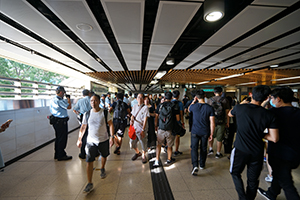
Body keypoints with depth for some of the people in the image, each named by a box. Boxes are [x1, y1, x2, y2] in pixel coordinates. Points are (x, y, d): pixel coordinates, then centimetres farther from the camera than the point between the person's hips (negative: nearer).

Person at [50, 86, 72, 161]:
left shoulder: (53, 100, 13)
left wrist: (66, 99, 15)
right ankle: (61, 155, 11)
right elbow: (69, 107, -21)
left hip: (55, 120, 10)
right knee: (62, 138, 1)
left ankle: (57, 154, 30)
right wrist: (68, 99, -9)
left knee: (58, 138, 19)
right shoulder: (59, 100, -20)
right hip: (61, 121, -10)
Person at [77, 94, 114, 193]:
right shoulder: (87, 114, -3)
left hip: (104, 140, 0)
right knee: (89, 161, -3)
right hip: (91, 141, 1)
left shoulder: (105, 113, -10)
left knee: (104, 156, 22)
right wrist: (79, 139, 3)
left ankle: (102, 169, 52)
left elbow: (111, 124, -8)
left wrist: (112, 137, -15)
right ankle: (89, 183, 10)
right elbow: (83, 127, 6)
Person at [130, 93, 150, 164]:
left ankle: (143, 156, 36)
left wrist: (143, 130, -18)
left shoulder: (145, 107, -11)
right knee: (132, 143, 15)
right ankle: (137, 153, 43)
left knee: (143, 143, 10)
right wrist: (131, 120, -9)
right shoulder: (134, 106, 6)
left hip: (141, 129, -5)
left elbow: (145, 120, -14)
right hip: (134, 128, 5)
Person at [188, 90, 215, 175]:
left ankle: (195, 166, -8)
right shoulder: (210, 108, -11)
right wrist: (211, 134, 0)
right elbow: (212, 122, -10)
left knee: (194, 148, 6)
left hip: (195, 131, -1)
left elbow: (189, 110, 15)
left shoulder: (194, 106, -11)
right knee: (203, 148, 18)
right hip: (205, 132, 2)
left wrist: (193, 101, 15)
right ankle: (202, 165, 35)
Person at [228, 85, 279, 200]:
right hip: (257, 152, 2)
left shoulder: (239, 108, -11)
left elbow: (229, 114, 13)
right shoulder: (269, 115, -8)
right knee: (253, 180, 19)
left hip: (240, 150, -2)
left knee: (235, 173, 21)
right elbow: (274, 139, -7)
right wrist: (260, 133, 9)